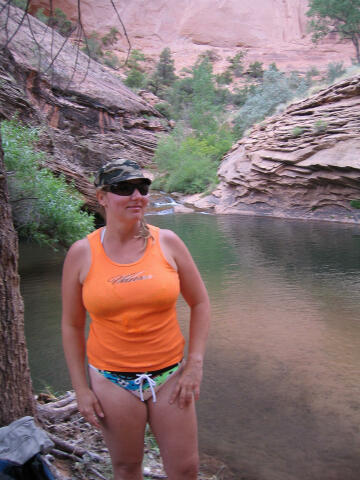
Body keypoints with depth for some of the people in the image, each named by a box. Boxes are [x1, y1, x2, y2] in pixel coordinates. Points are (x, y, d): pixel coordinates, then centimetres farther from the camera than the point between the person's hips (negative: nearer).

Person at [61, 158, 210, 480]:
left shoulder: (167, 242, -6)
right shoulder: (81, 254, -7)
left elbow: (200, 303, 2)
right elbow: (72, 325, 1)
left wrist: (194, 364, -3)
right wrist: (81, 388, 1)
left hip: (169, 374, 1)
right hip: (111, 378, 0)